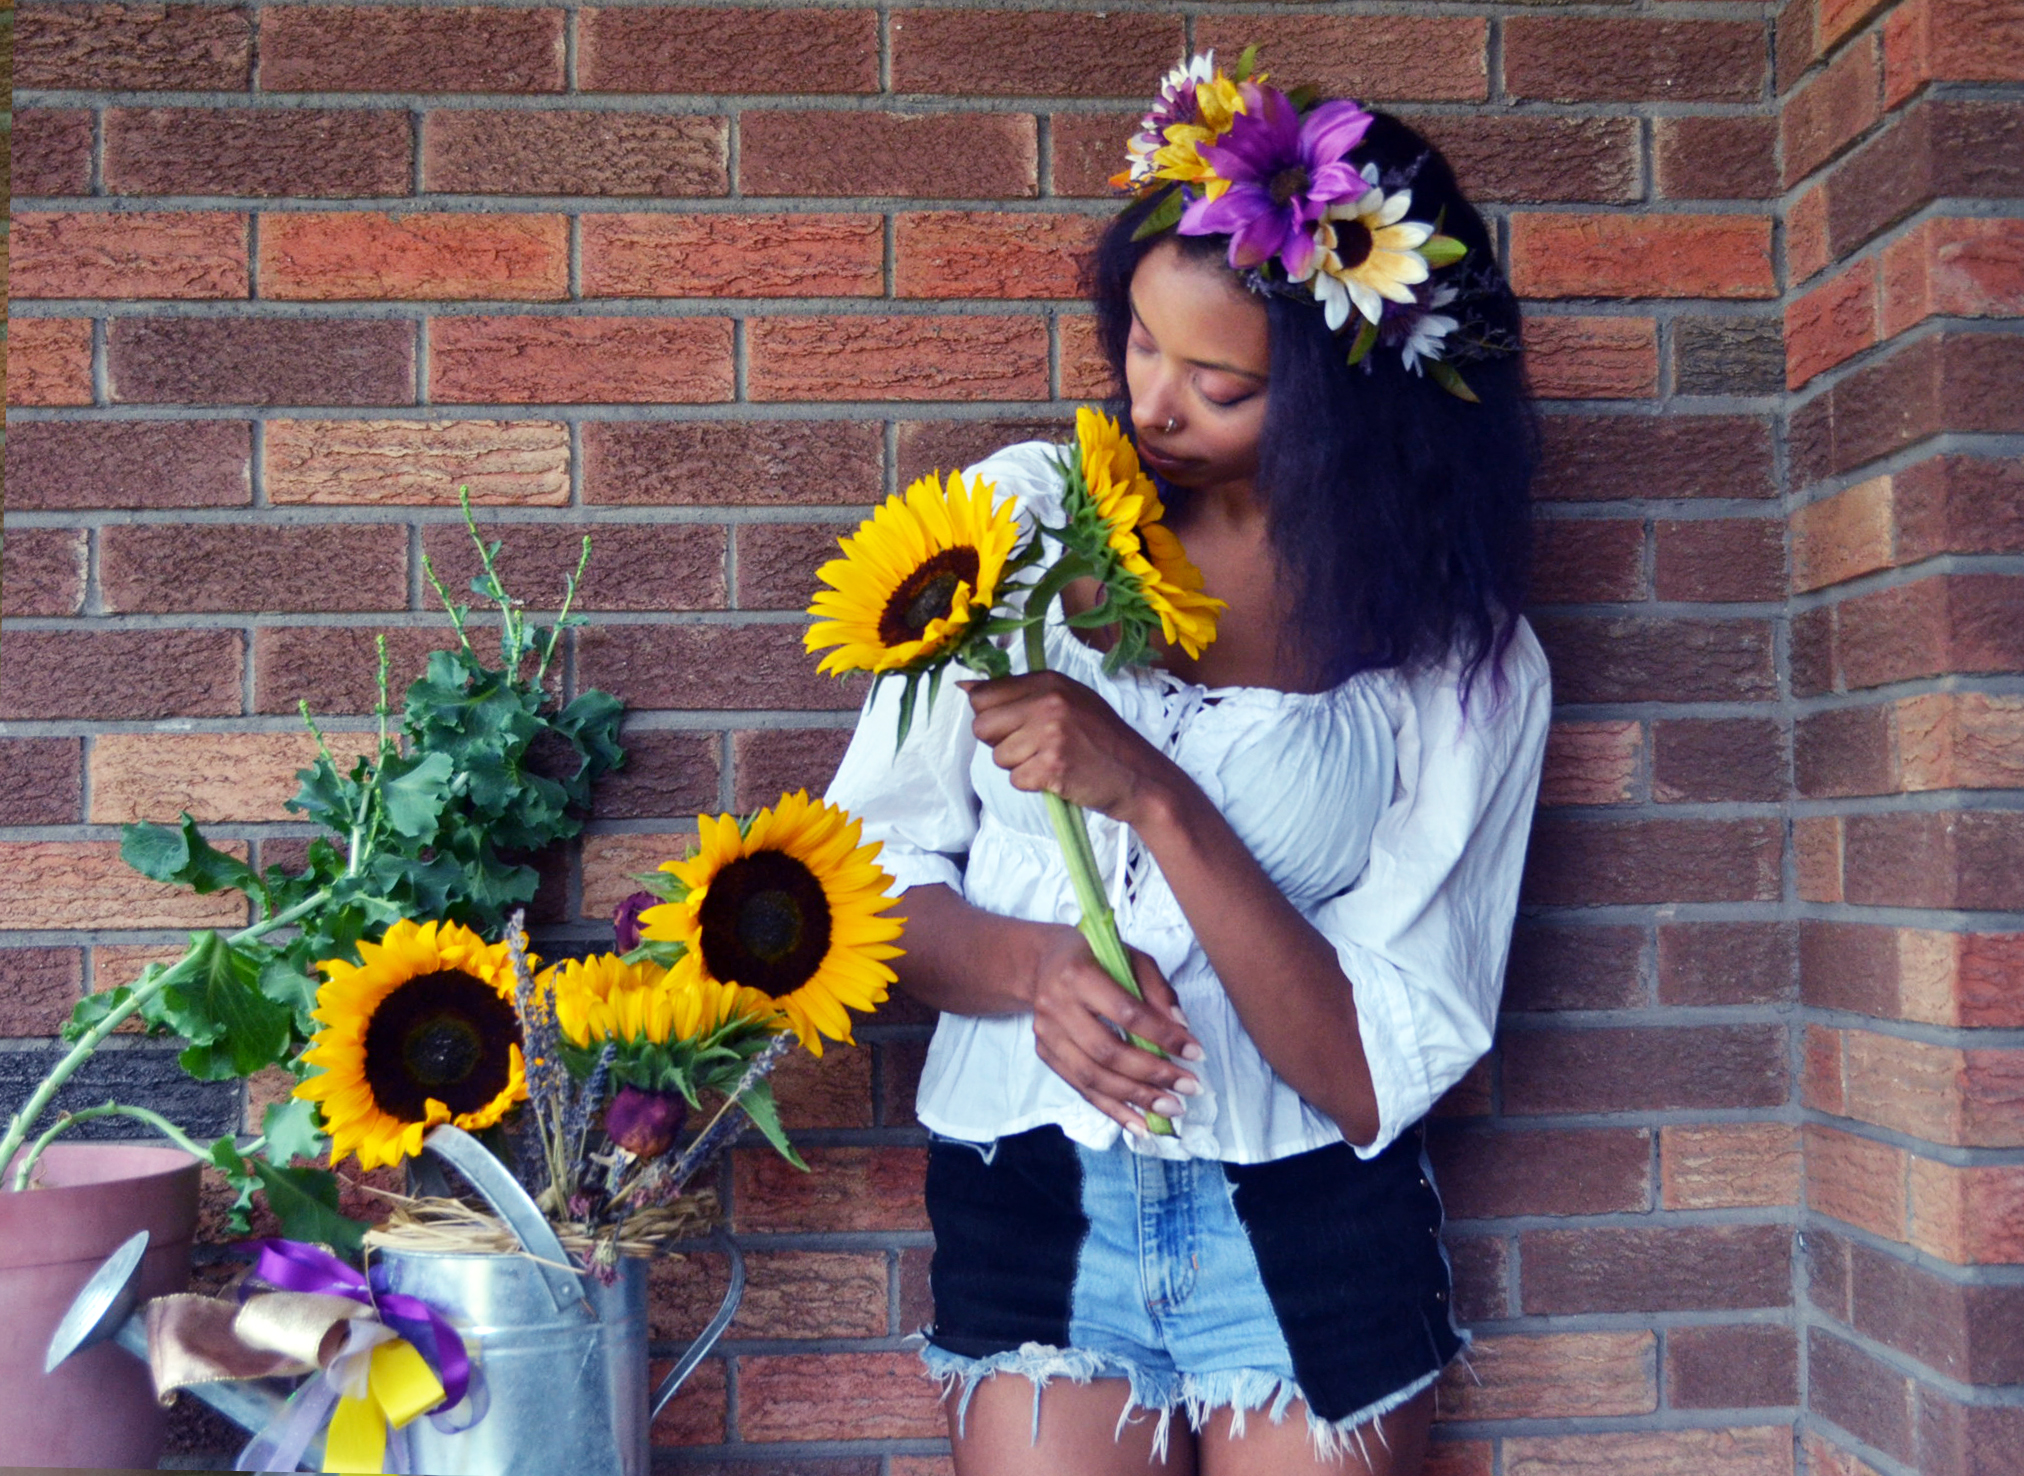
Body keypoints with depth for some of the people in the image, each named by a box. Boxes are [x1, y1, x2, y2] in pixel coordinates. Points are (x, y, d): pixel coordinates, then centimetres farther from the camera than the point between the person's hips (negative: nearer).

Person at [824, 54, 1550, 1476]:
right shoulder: (1022, 517, -1)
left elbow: (1375, 1075, -13)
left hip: (1313, 1236, 0)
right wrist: (1023, 965, -20)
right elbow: (870, 868, 1)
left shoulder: (1464, 660, -6)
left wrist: (1154, 797, -23)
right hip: (1032, 1203, 1)